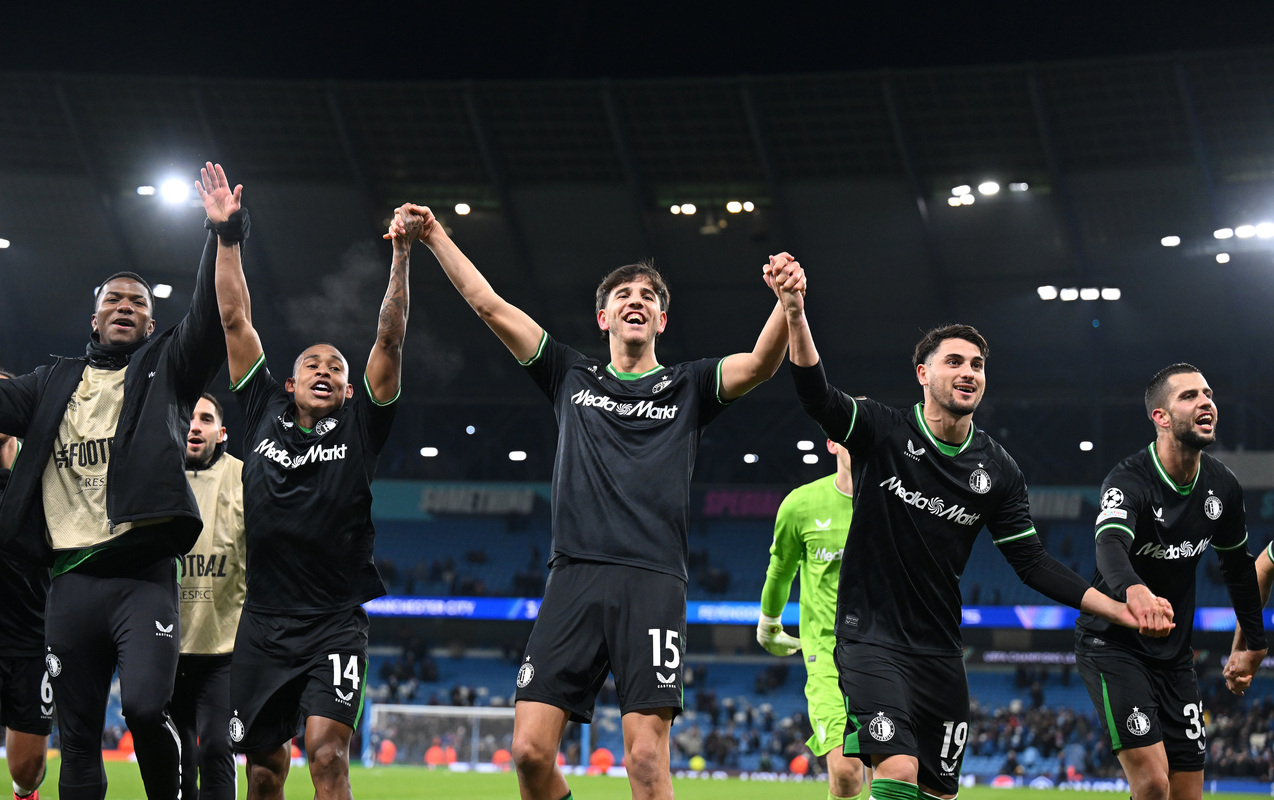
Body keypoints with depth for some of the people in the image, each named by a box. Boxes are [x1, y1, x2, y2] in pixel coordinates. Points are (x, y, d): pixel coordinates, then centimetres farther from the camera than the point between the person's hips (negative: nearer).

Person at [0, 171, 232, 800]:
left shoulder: (166, 369, 11)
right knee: (77, 741, 5)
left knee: (145, 708, -24)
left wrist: (223, 235, -16)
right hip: (71, 579, 4)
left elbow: (210, 319, -4)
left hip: (143, 576, -4)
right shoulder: (55, 383, 20)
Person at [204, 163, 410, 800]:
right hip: (263, 622, 3)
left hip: (335, 624, -2)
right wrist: (225, 233, 8)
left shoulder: (360, 426, 6)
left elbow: (389, 339, -1)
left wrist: (400, 258, -8)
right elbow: (236, 320, 10)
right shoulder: (264, 413, 10)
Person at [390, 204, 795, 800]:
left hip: (653, 582, -2)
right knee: (530, 751, -8)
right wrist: (434, 236, 12)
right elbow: (489, 305, 17)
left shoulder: (688, 387, 15)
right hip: (574, 577, 2)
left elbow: (760, 364, -3)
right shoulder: (573, 377, 20)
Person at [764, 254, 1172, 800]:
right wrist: (795, 312, -40)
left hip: (940, 652, 5)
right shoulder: (884, 432, -7)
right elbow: (817, 397, -23)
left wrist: (1121, 610, -1)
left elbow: (1032, 561, 8)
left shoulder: (998, 471, 4)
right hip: (872, 637, -5)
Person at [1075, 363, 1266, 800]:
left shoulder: (1222, 486, 0)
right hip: (1113, 644, -6)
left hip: (1174, 651, 7)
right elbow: (1110, 544, -42)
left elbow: (1238, 564, 17)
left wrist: (1253, 642, 20)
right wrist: (1132, 588, -64)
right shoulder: (1130, 480, -21)